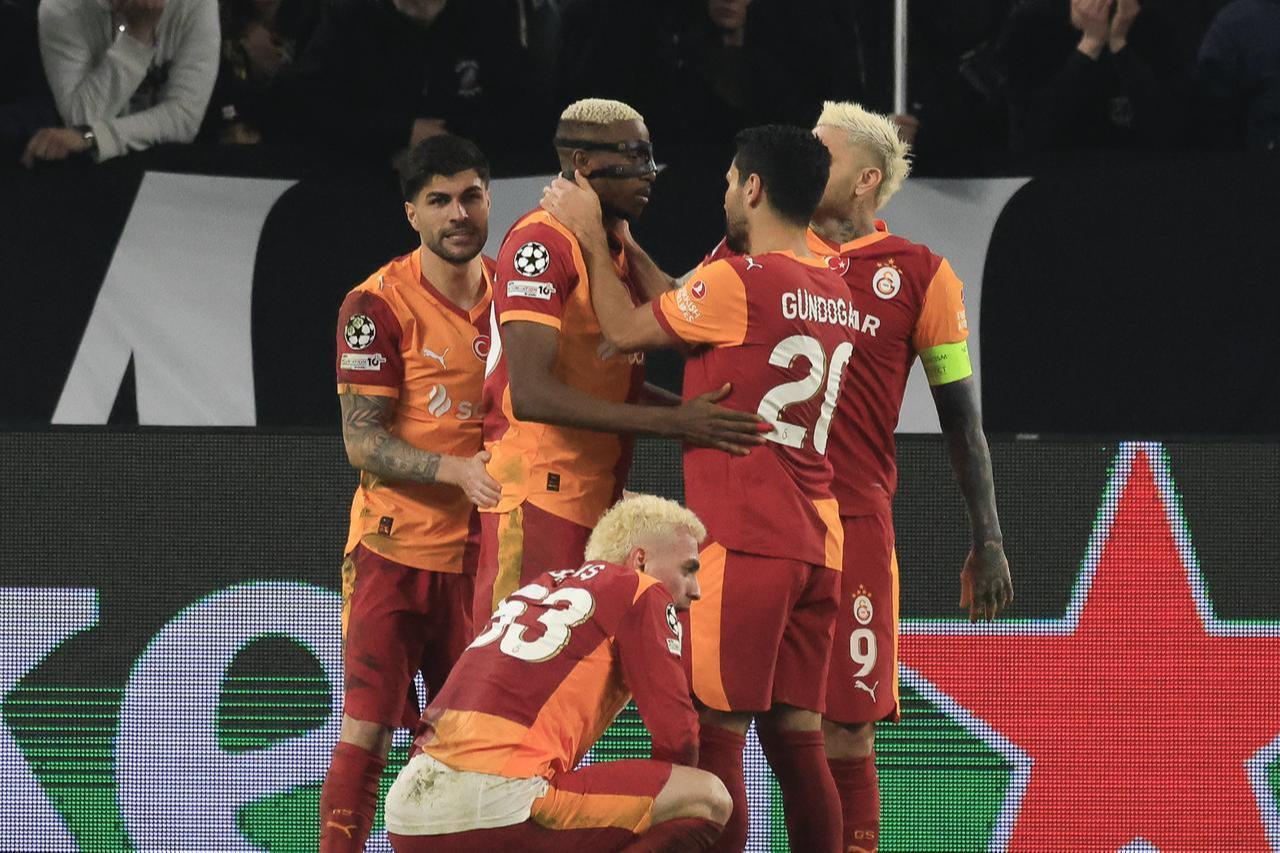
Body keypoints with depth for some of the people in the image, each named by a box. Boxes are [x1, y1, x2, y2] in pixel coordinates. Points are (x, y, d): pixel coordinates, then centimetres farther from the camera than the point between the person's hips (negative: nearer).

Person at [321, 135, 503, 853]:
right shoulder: (378, 304, -9)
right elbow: (362, 441, -12)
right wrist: (458, 470, -25)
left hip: (483, 550, 5)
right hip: (397, 547, -5)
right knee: (368, 732, -8)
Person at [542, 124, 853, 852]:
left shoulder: (738, 282, -10)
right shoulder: (835, 295, 15)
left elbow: (625, 330, 2)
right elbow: (689, 321, 23)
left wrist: (593, 238, 14)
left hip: (744, 540, -8)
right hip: (817, 546, 8)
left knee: (716, 732, -7)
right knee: (797, 737, 7)